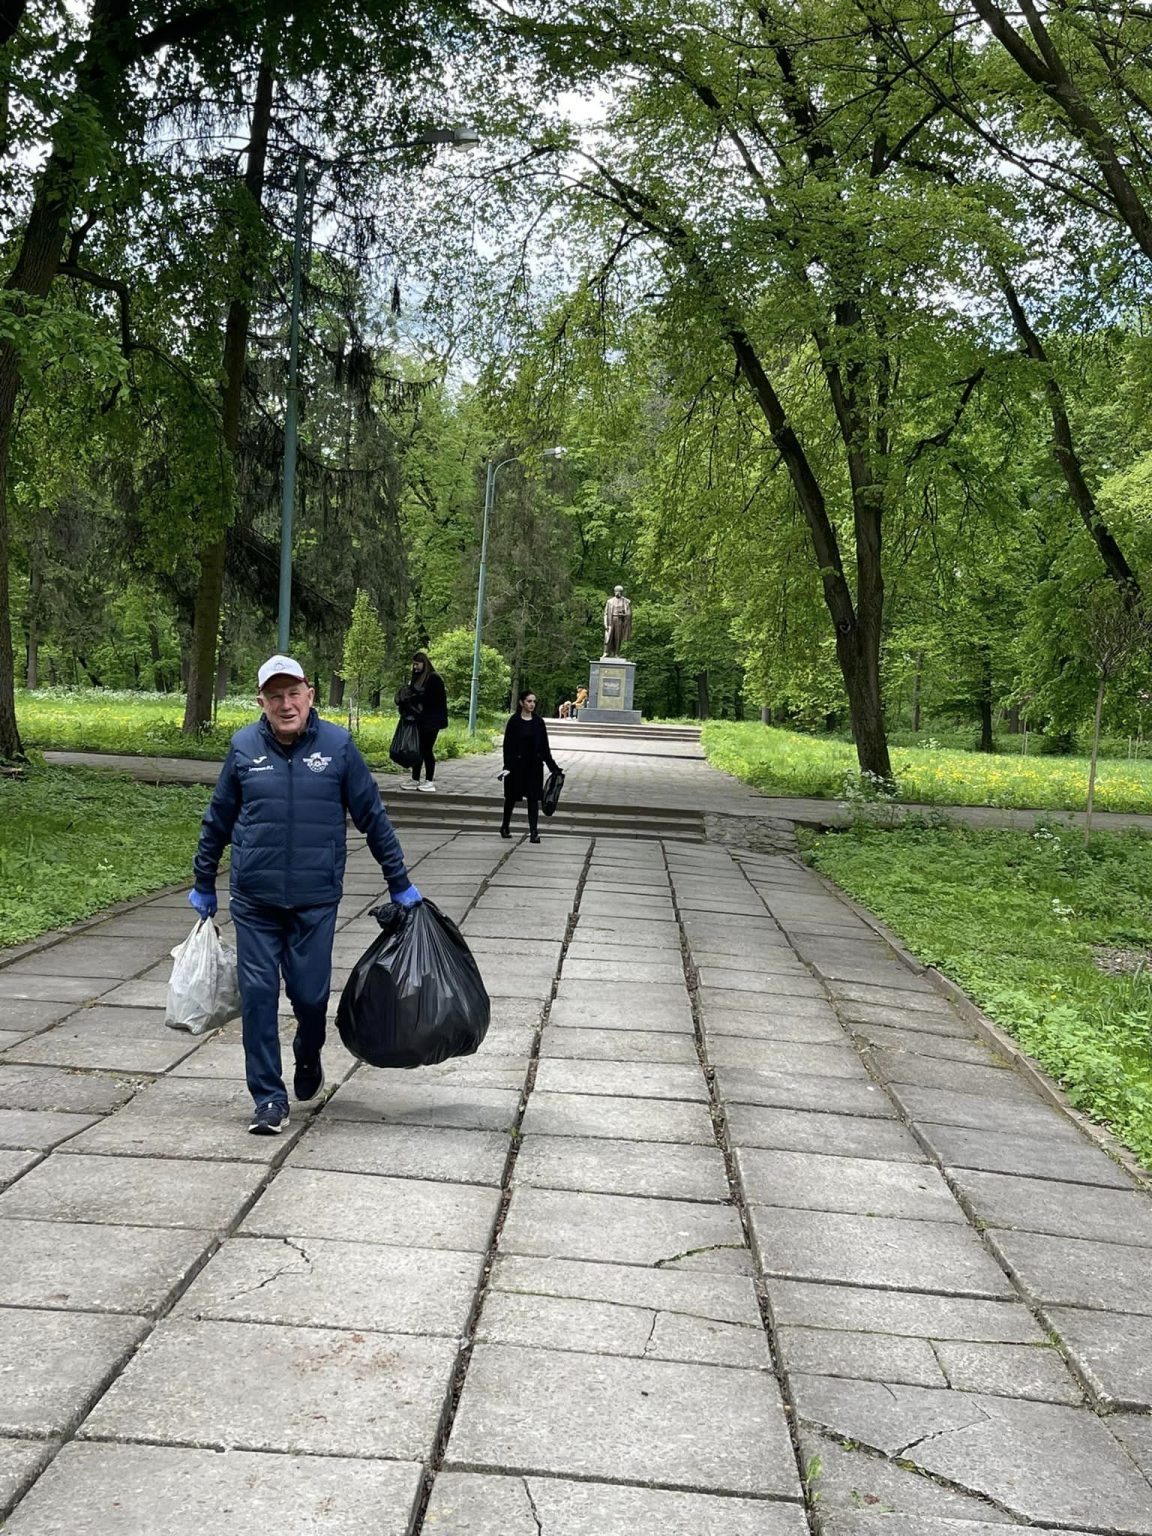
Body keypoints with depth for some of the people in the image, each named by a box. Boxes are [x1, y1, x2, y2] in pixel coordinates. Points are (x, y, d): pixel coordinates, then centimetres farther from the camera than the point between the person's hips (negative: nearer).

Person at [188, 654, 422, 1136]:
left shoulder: (338, 745, -3)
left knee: (310, 993, 4)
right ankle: (269, 1099, 11)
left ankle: (308, 1057, 37)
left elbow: (373, 817, 4)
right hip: (253, 900, 1)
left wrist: (400, 883, 7)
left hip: (316, 899, -1)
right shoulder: (244, 747, 1)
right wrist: (203, 885, 18)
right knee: (258, 996, 0)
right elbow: (217, 821, 13)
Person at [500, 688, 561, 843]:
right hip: (517, 764, -2)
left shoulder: (538, 722, 3)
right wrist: (507, 766, -16)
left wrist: (553, 767, 4)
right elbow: (507, 744, -7)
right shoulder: (514, 721, -6)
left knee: (533, 798, -3)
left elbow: (544, 746, 7)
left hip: (534, 765, 2)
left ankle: (534, 832, -5)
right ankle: (505, 826, 31)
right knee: (512, 796, 12)